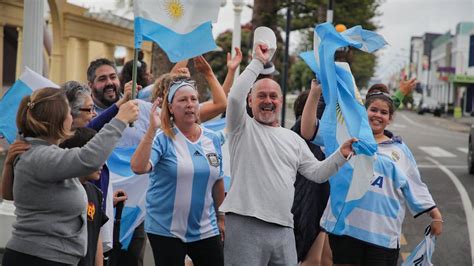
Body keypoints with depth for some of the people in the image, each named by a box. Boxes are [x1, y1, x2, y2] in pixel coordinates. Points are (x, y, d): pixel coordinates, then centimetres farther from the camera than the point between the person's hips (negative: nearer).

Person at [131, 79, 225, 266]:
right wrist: (152, 129, -31)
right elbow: (138, 167, -27)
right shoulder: (162, 139, -10)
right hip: (165, 230, -4)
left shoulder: (213, 139, 4)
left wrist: (221, 217, 19)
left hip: (206, 229, 4)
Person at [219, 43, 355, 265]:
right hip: (245, 224, -5)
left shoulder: (294, 139, 19)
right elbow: (235, 97, -15)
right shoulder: (243, 128, 4)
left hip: (283, 228, 5)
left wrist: (341, 154, 0)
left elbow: (316, 173, 15)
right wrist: (258, 62, -8)